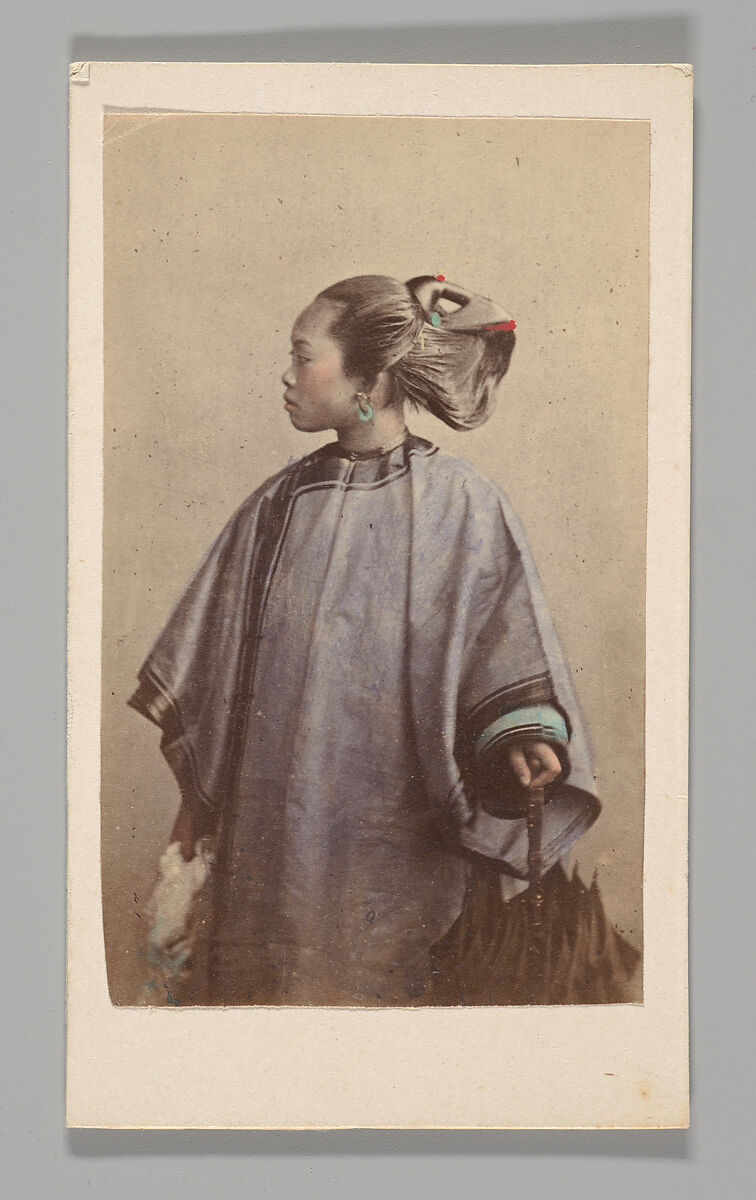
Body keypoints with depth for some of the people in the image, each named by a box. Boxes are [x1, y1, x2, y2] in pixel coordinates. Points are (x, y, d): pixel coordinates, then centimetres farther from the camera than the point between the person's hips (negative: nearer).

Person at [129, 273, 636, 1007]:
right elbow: (210, 661, 8)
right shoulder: (283, 504, 2)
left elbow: (504, 651, -7)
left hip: (400, 835, -3)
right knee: (273, 976, 15)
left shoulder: (461, 504, -9)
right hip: (278, 829, 4)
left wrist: (519, 743, -25)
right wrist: (198, 794, 10)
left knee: (392, 981, 10)